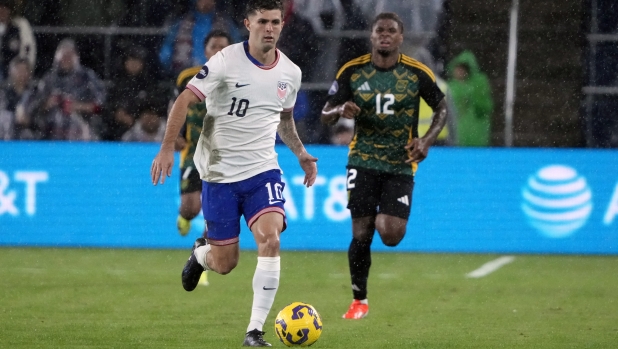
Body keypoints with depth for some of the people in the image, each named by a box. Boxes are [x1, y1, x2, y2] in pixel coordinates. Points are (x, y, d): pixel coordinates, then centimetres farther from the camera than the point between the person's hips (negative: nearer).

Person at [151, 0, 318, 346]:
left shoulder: (290, 73, 3)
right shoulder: (226, 62, -12)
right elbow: (185, 100, -13)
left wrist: (301, 153, 11)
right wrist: (168, 148, -22)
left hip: (263, 170, 3)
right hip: (220, 173, -3)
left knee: (270, 239, -23)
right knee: (225, 264, 3)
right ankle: (201, 253, 44)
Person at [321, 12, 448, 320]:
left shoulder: (417, 74, -5)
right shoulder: (352, 71, -3)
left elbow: (441, 108, 8)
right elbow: (326, 115, 4)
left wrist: (427, 140, -8)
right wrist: (340, 111, -21)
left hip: (400, 165, 0)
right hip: (363, 161, 1)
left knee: (391, 235, -15)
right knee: (361, 235, -5)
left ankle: (385, 220, 24)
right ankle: (359, 301, 14)